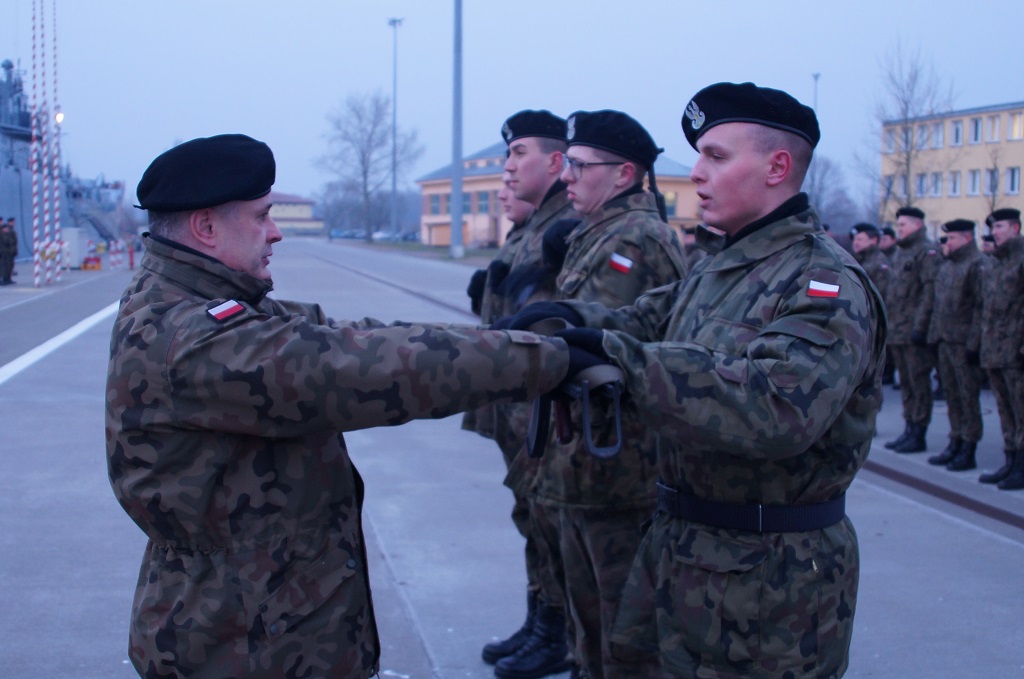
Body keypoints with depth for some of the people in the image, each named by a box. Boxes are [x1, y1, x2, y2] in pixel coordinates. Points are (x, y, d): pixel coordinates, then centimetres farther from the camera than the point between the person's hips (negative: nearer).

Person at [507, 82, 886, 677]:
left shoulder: (826, 284, -20)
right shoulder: (723, 266, 12)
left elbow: (778, 408, -35)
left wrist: (618, 354, -34)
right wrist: (568, 316, -13)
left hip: (771, 574, -8)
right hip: (680, 542, 8)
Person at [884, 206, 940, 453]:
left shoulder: (927, 252, -10)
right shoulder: (901, 252, 19)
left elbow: (930, 292, -17)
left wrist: (920, 326, -21)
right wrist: (888, 320, 18)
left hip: (915, 332, -9)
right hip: (897, 331, 9)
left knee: (918, 382, -4)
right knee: (906, 383, 12)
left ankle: (918, 434, 0)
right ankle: (910, 429, 19)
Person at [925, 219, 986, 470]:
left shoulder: (977, 265, -11)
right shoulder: (946, 266, 17)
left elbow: (982, 306, -16)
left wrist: (974, 342, -19)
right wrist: (934, 335, 15)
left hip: (964, 343, -8)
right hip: (945, 340, 8)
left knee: (968, 395, -2)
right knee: (951, 394, 13)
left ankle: (969, 451, 3)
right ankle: (955, 443, 21)